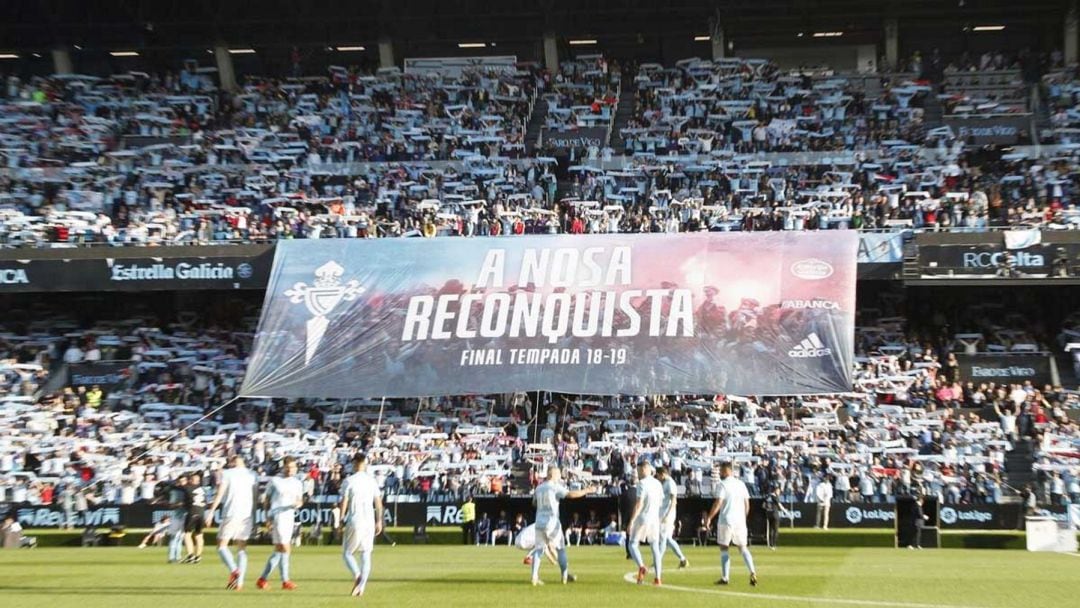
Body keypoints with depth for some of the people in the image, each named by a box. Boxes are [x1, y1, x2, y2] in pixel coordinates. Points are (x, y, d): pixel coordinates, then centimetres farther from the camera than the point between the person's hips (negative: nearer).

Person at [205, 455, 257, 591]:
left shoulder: (227, 473, 3)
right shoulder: (251, 475, 14)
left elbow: (219, 493, -5)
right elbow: (255, 496, 11)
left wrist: (211, 511, -4)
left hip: (231, 513, -4)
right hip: (247, 514, 4)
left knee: (222, 545, 2)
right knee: (242, 547, 9)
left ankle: (234, 570, -22)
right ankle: (240, 581, -1)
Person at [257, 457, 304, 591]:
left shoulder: (298, 483, 13)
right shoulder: (275, 481, 0)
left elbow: (300, 500, 14)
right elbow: (267, 499, 2)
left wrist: (299, 503, -11)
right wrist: (268, 518, -5)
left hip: (289, 518, 6)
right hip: (277, 518, -6)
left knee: (279, 551, 10)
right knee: (285, 549, -11)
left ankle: (263, 579, 19)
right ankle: (285, 581, -4)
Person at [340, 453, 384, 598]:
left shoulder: (349, 480, -5)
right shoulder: (372, 480, 7)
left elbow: (344, 502, -7)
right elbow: (378, 502, 8)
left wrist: (341, 520, 0)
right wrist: (379, 521, 15)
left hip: (354, 522, -3)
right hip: (369, 521, 3)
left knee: (347, 553, 8)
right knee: (366, 554, 10)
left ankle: (357, 575, -18)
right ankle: (361, 586, 1)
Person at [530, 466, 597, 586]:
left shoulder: (538, 488, 12)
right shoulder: (556, 487, -8)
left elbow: (534, 503, 25)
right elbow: (570, 494, -20)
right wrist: (586, 491, -15)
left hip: (539, 523, 5)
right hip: (552, 522, -5)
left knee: (538, 549, 6)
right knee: (561, 548, 7)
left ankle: (535, 576, -5)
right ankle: (565, 576, 9)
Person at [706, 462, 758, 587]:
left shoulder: (722, 485, -7)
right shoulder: (741, 484, 10)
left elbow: (718, 503, -15)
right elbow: (747, 504, 12)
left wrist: (709, 518, -10)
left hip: (726, 521, -5)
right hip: (740, 520, 5)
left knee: (724, 548, 7)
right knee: (743, 547, 10)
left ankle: (725, 577, 4)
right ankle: (752, 572, -9)